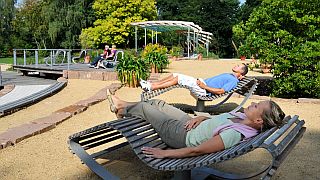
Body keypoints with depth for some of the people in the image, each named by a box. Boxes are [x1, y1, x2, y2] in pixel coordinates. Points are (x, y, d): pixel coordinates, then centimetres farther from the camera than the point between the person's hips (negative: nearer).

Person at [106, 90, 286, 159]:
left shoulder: (234, 134, -37)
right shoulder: (242, 117, -11)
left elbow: (196, 150, -35)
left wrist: (164, 154, -28)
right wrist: (199, 118, -7)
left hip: (181, 135, -7)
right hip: (190, 124, 7)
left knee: (145, 107, 10)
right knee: (157, 102, 19)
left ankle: (122, 110, 45)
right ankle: (122, 105, 47)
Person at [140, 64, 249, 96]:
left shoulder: (234, 80, -4)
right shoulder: (227, 75, 27)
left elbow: (221, 91, -17)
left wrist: (204, 86, -17)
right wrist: (201, 81, 13)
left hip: (204, 90, -9)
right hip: (203, 82, 9)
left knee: (178, 79, -21)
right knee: (176, 75, -2)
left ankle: (151, 88, -18)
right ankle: (151, 84, -3)